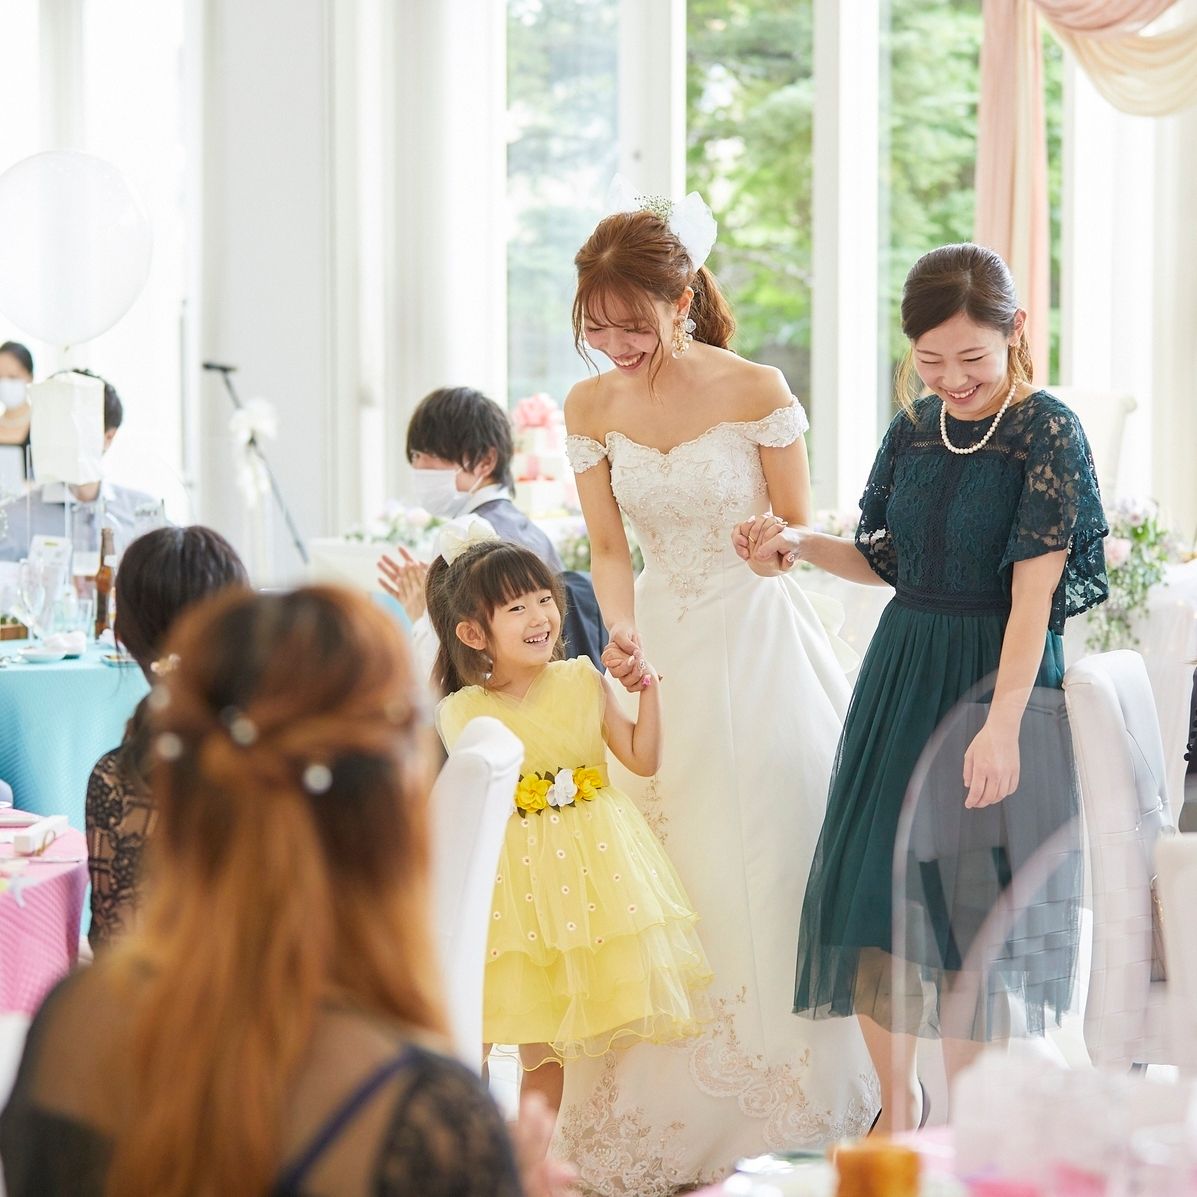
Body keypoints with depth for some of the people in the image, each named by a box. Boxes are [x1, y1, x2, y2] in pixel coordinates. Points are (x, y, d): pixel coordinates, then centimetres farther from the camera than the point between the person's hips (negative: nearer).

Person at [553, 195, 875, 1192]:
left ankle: (779, 1098, 9)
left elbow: (798, 530, 0)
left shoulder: (756, 391, -10)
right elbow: (610, 549, 3)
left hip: (758, 643, -3)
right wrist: (621, 633, -13)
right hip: (664, 649, 3)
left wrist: (770, 542, -19)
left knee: (769, 861, -4)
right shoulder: (591, 409, 1)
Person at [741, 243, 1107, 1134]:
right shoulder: (914, 429, 6)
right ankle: (898, 1110, 24)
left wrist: (1001, 726, -27)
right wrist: (801, 544, -1)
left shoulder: (1048, 434, -12)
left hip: (996, 681, -6)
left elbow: (1034, 592, -19)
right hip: (902, 674, 6)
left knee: (969, 905, -1)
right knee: (869, 886, 6)